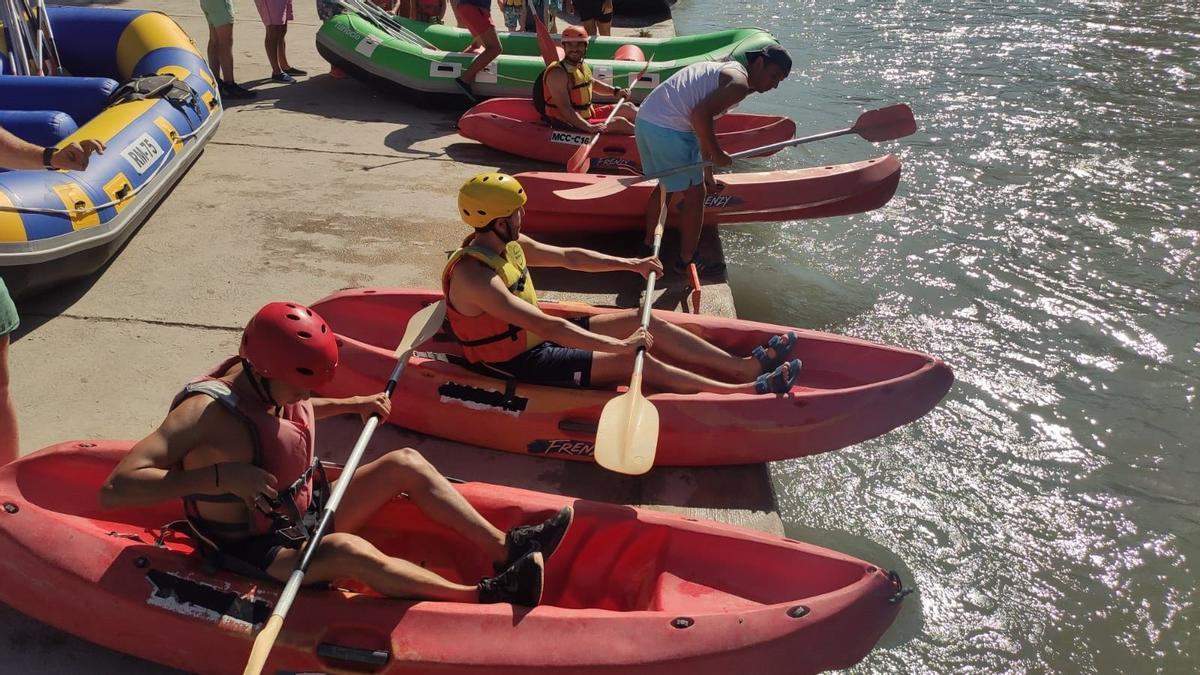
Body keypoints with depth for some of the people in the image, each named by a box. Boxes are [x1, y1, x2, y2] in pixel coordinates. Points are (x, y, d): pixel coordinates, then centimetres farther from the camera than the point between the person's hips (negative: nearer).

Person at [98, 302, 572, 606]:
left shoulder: (268, 381, -5)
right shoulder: (204, 413, -28)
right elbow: (113, 490, -35)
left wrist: (353, 405, 7)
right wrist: (221, 476, -42)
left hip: (308, 515, 8)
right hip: (254, 553, -8)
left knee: (405, 463, -3)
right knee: (348, 550, -36)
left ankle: (504, 548, -7)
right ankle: (482, 596, -30)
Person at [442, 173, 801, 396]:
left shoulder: (508, 245, 0)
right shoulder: (475, 276, -29)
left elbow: (568, 257, 13)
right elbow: (546, 327, -35)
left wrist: (629, 263, 10)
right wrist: (619, 345, -34)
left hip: (532, 339, 9)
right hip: (516, 366, -9)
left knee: (642, 320, -1)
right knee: (632, 362, -19)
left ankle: (745, 366, -1)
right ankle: (745, 391, -13)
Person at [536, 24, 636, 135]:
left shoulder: (582, 66, 8)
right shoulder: (557, 73, -22)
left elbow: (592, 83, 30)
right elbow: (565, 109, -30)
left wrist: (615, 91, 17)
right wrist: (589, 127, -39)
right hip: (571, 125, -10)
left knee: (627, 108, 13)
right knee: (619, 123, -19)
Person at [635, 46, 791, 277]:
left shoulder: (723, 70, 24)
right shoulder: (739, 82, -7)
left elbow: (704, 126, 27)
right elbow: (701, 114, -22)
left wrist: (708, 174, 29)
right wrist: (716, 154, -11)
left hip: (646, 119, 10)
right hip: (668, 130, -10)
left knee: (666, 184, 27)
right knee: (695, 194, 5)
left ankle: (649, 244, 40)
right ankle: (687, 260, 18)